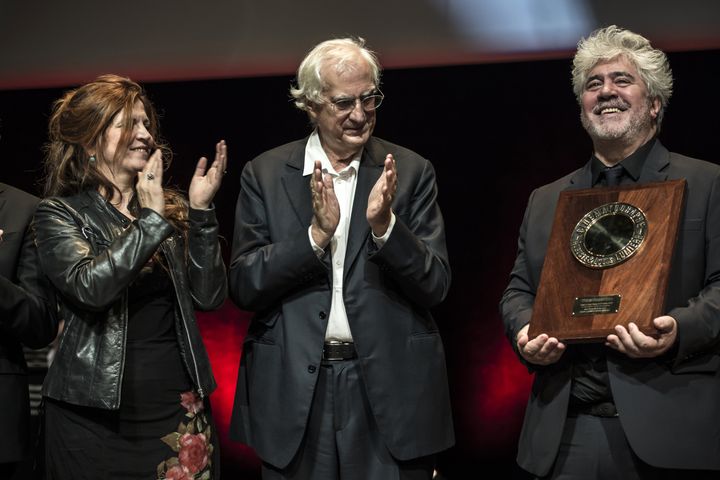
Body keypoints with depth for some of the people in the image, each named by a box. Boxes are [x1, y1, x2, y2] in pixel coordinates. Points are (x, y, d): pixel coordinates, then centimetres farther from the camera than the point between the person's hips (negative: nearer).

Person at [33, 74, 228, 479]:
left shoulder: (172, 207, 7)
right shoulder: (59, 214, -2)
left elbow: (209, 296, 0)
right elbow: (88, 287, -20)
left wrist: (200, 211, -7)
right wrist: (150, 220, -16)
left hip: (179, 404, 3)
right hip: (95, 413, -3)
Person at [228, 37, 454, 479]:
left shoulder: (411, 172, 2)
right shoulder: (265, 174, 3)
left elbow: (436, 286, -2)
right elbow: (243, 288, -3)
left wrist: (385, 225, -17)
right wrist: (315, 234, -16)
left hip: (390, 388, 0)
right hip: (294, 389, 0)